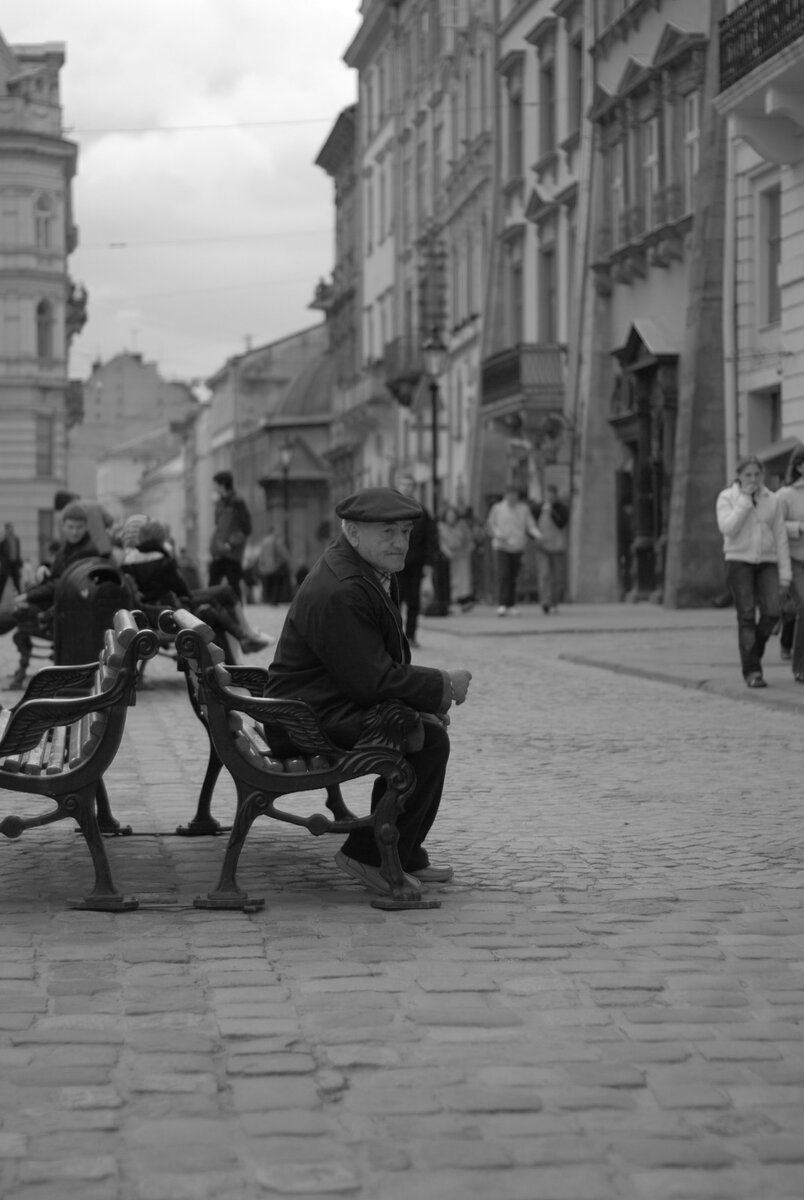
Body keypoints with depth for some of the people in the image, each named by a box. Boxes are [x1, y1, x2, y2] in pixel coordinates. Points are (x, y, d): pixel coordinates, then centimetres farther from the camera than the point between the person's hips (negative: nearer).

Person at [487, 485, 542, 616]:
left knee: (513, 578, 6)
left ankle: (511, 606, 14)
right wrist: (499, 534, -14)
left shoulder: (524, 509, 6)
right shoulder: (497, 508, 2)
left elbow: (530, 526, 3)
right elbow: (491, 526, 6)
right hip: (501, 547, -2)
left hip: (518, 548, 2)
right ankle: (502, 605, -19)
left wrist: (537, 535, -17)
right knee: (503, 576, -15)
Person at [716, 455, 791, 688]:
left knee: (772, 612, -13)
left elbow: (780, 538, 5)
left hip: (766, 564, 3)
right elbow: (728, 529, -18)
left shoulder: (771, 500, 6)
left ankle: (752, 650, 14)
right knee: (747, 617, -10)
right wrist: (745, 500, -17)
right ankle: (752, 671, -7)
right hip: (739, 561, -3)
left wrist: (784, 573, -1)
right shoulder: (727, 498, -3)